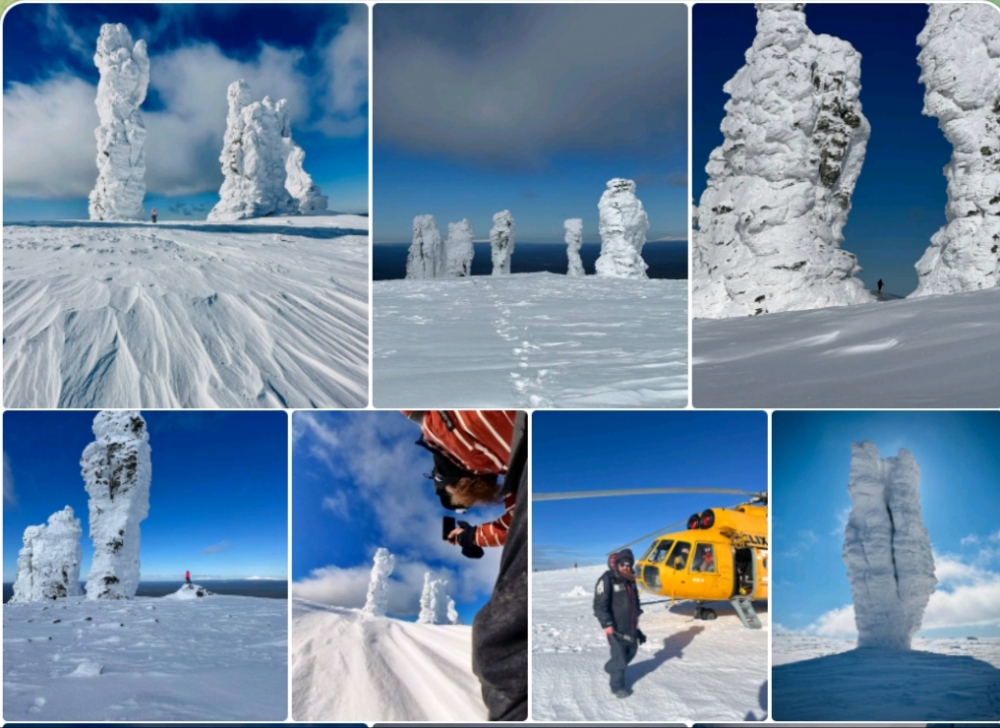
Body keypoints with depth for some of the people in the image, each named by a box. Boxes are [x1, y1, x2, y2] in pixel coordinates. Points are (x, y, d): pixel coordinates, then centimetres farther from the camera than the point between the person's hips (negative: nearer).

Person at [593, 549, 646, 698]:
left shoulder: (630, 580, 9)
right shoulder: (607, 580, -17)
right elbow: (599, 604, -20)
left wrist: (636, 616, 22)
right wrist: (606, 624, -24)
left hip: (630, 624, 8)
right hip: (615, 626, -8)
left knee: (631, 651, 18)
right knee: (619, 655, -5)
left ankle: (612, 668, 41)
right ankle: (617, 686, 10)